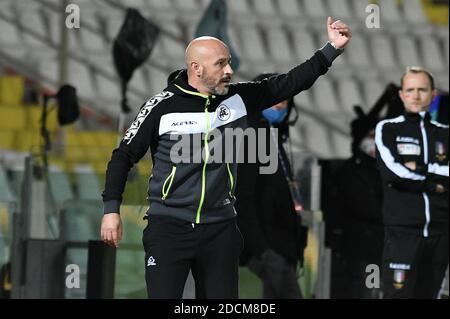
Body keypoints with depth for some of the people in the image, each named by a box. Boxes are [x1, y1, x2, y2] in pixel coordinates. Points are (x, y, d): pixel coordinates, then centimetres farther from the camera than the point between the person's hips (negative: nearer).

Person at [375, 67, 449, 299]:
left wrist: (419, 169, -6)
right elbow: (392, 172, -10)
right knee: (398, 294, -12)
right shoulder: (388, 129, 7)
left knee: (427, 294, 6)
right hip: (403, 229, -4)